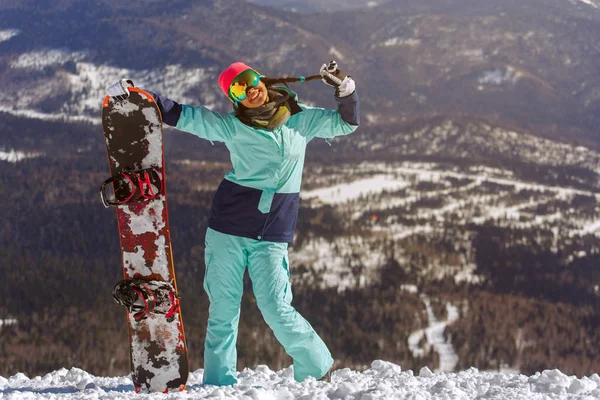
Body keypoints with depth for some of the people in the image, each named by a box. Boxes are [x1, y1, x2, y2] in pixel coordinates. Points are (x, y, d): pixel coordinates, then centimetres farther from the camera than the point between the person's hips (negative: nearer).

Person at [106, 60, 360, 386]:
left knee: (275, 308, -8)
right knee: (223, 309, 2)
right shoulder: (232, 126, -2)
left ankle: (317, 368, 11)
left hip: (272, 236, 0)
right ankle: (219, 382, 12)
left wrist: (344, 87, -6)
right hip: (228, 226, 0)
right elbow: (181, 115, -5)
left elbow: (347, 122, 12)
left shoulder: (302, 120, 5)